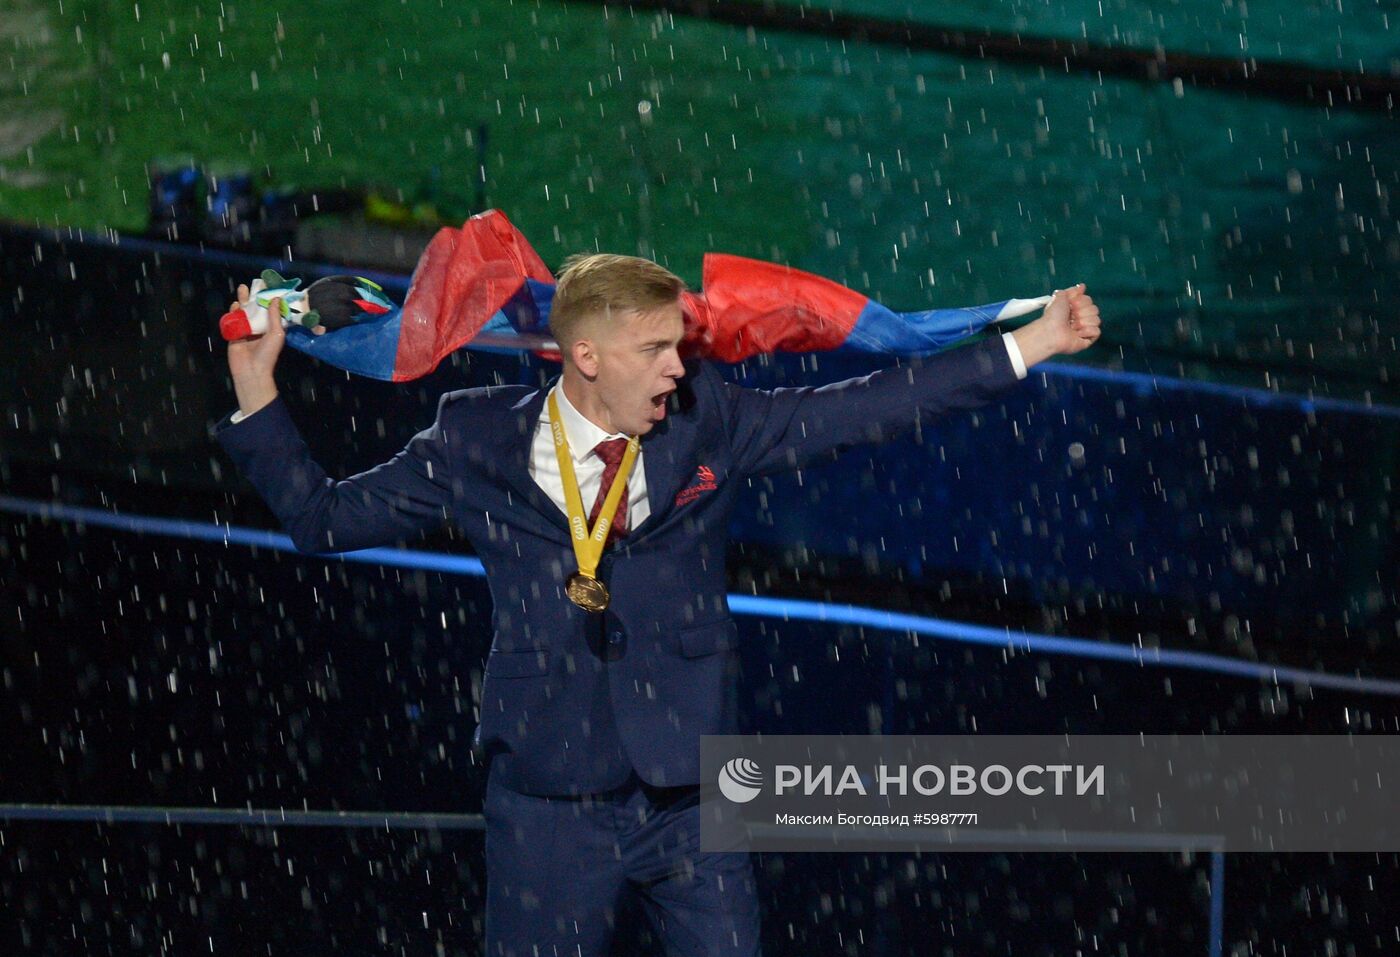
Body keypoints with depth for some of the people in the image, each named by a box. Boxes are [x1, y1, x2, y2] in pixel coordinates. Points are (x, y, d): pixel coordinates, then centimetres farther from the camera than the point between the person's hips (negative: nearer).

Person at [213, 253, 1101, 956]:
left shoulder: (707, 423, 0)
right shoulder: (478, 442, -3)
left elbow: (869, 407, 1)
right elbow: (324, 517, 4)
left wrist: (1029, 345, -3)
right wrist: (255, 390, -4)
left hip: (693, 796, 1)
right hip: (551, 800, -1)